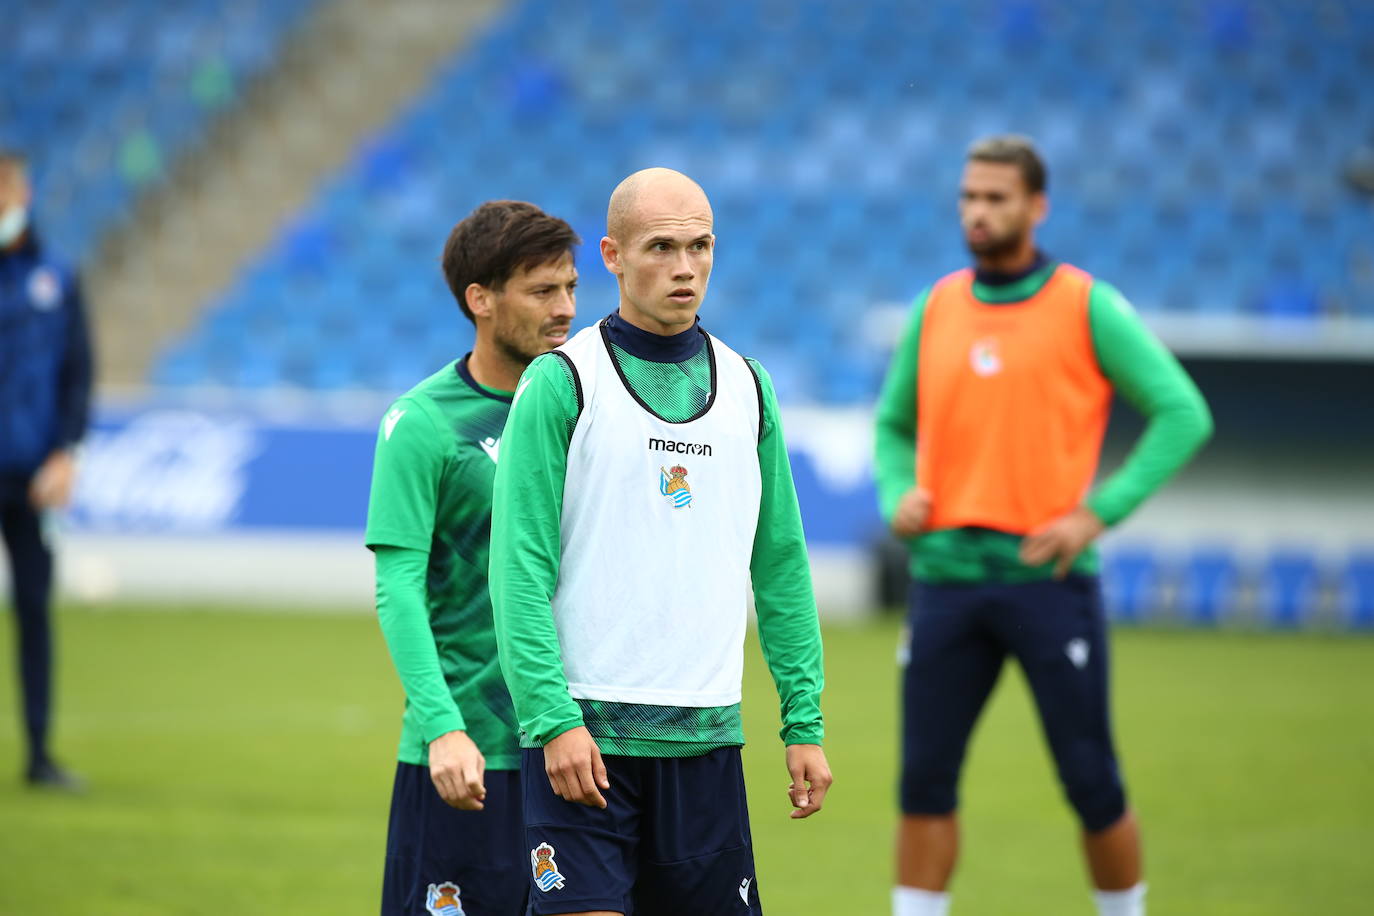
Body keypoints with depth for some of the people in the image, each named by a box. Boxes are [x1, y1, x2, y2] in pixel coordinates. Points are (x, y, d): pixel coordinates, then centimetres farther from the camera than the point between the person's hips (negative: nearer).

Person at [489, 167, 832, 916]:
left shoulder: (746, 388, 12)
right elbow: (520, 567, -8)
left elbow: (782, 567, 15)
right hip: (583, 734, -5)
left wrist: (804, 722, 9)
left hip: (706, 739, 5)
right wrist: (552, 718, -17)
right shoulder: (561, 383, -3)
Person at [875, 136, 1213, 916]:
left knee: (1091, 782, 1)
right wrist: (900, 495, 1)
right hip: (948, 576, 4)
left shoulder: (1089, 307, -2)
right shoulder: (935, 309, 11)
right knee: (925, 778, -1)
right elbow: (894, 426, 23)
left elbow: (1184, 414, -4)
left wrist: (1099, 512, -12)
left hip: (1049, 575, -3)